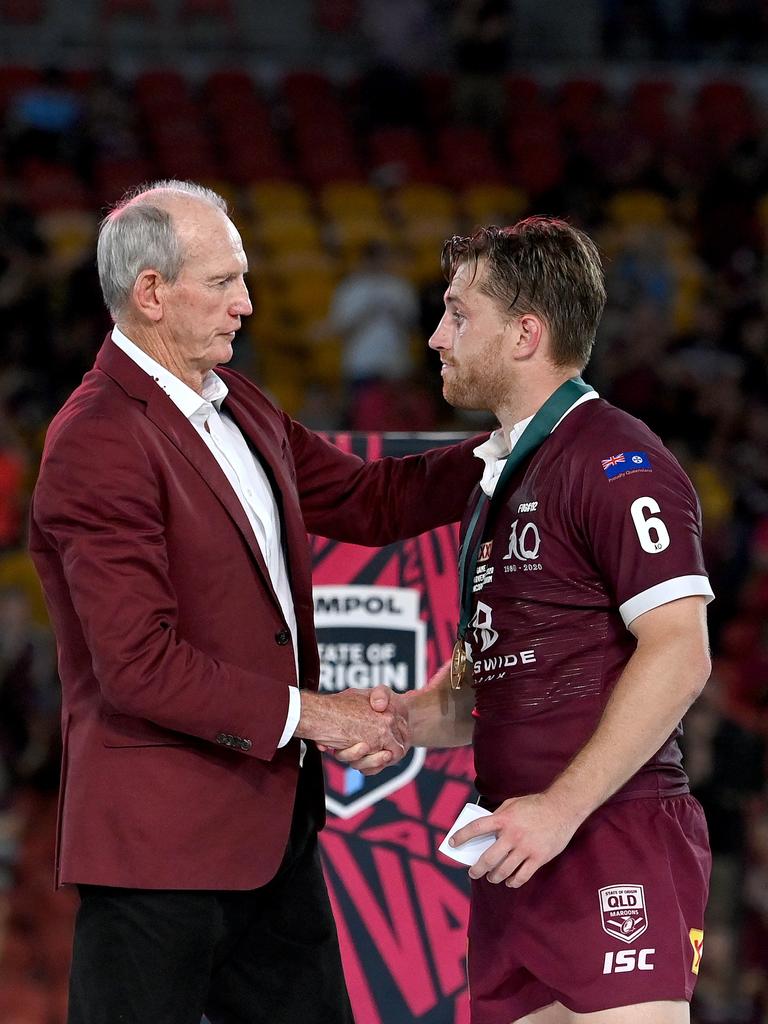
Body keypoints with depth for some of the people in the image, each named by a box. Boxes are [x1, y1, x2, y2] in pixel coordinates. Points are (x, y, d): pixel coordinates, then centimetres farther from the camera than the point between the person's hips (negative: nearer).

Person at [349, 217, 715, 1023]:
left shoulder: (615, 462, -9)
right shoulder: (500, 477, 21)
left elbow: (679, 652, -18)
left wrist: (561, 807, -20)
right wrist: (409, 718, 5)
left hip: (613, 843, -9)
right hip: (519, 858, 9)